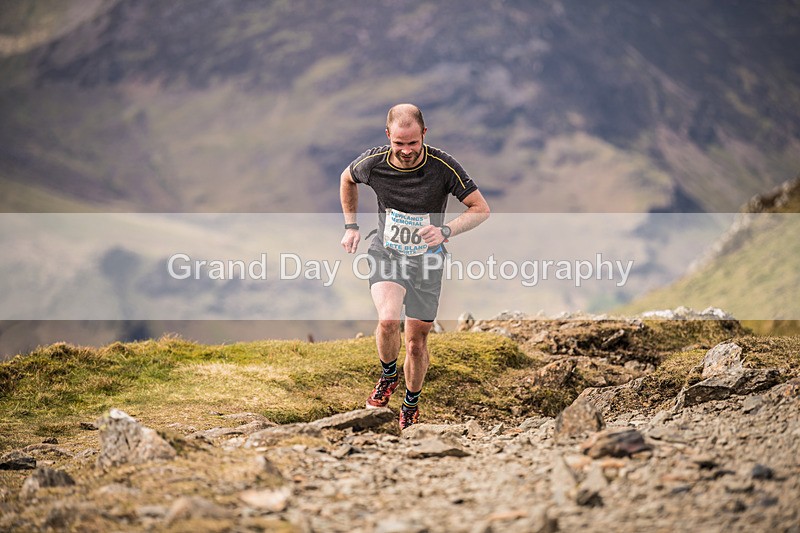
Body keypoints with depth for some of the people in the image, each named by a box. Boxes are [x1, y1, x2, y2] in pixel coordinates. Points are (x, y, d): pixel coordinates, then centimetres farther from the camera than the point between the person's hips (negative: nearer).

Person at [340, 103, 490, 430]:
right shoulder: (372, 163, -13)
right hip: (386, 252, 0)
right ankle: (388, 376, 4)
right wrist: (351, 226, 10)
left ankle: (411, 405, 33)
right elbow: (347, 178, 11)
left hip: (426, 259, 0)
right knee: (388, 320, -27)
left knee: (417, 342, 6)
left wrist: (445, 231, -27)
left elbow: (481, 208, -11)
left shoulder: (443, 167, -20)